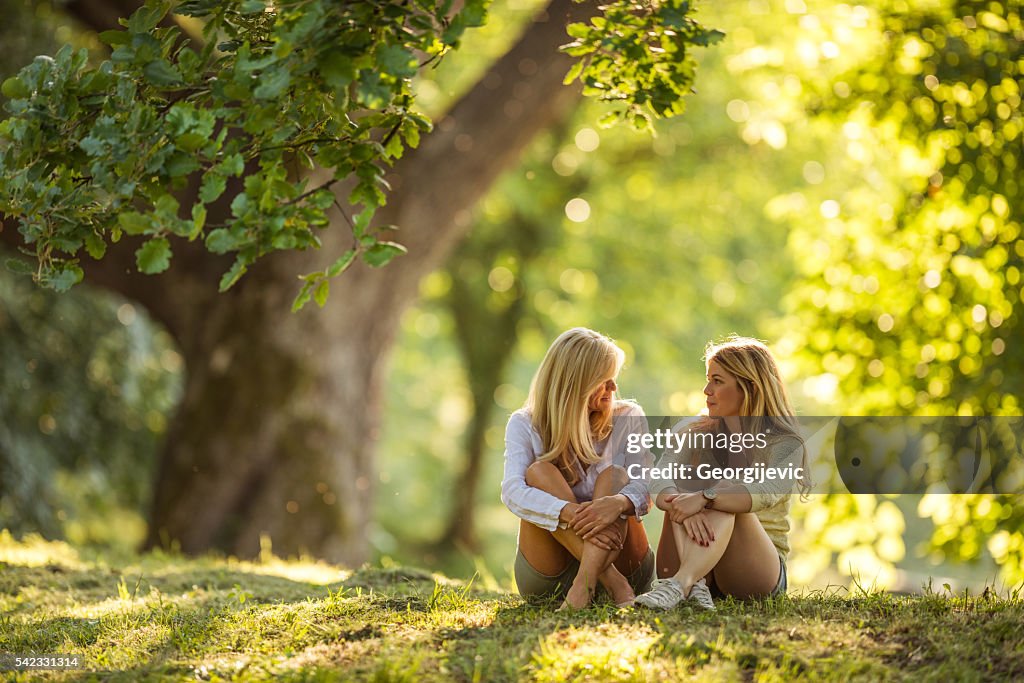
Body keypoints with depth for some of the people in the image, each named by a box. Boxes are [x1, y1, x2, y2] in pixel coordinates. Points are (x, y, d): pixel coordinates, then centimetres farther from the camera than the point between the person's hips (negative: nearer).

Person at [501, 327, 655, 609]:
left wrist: (619, 502, -37)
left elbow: (647, 486, -12)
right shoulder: (525, 425, -1)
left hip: (622, 560, 1)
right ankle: (609, 580, -36)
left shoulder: (628, 419, 2)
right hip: (546, 573, -1)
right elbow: (513, 492, -19)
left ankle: (586, 582, -45)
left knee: (613, 475, -21)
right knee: (539, 471, -21)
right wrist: (571, 513, -37)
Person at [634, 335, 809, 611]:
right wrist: (682, 506, -35)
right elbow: (660, 485, -11)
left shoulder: (783, 444, -3)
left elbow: (767, 492, -26)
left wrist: (704, 498, -42)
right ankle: (693, 585, -48)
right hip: (691, 563, 3)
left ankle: (678, 585, -53)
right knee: (681, 501, -24)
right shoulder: (691, 433, 8)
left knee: (727, 489, -29)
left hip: (761, 574, -3)